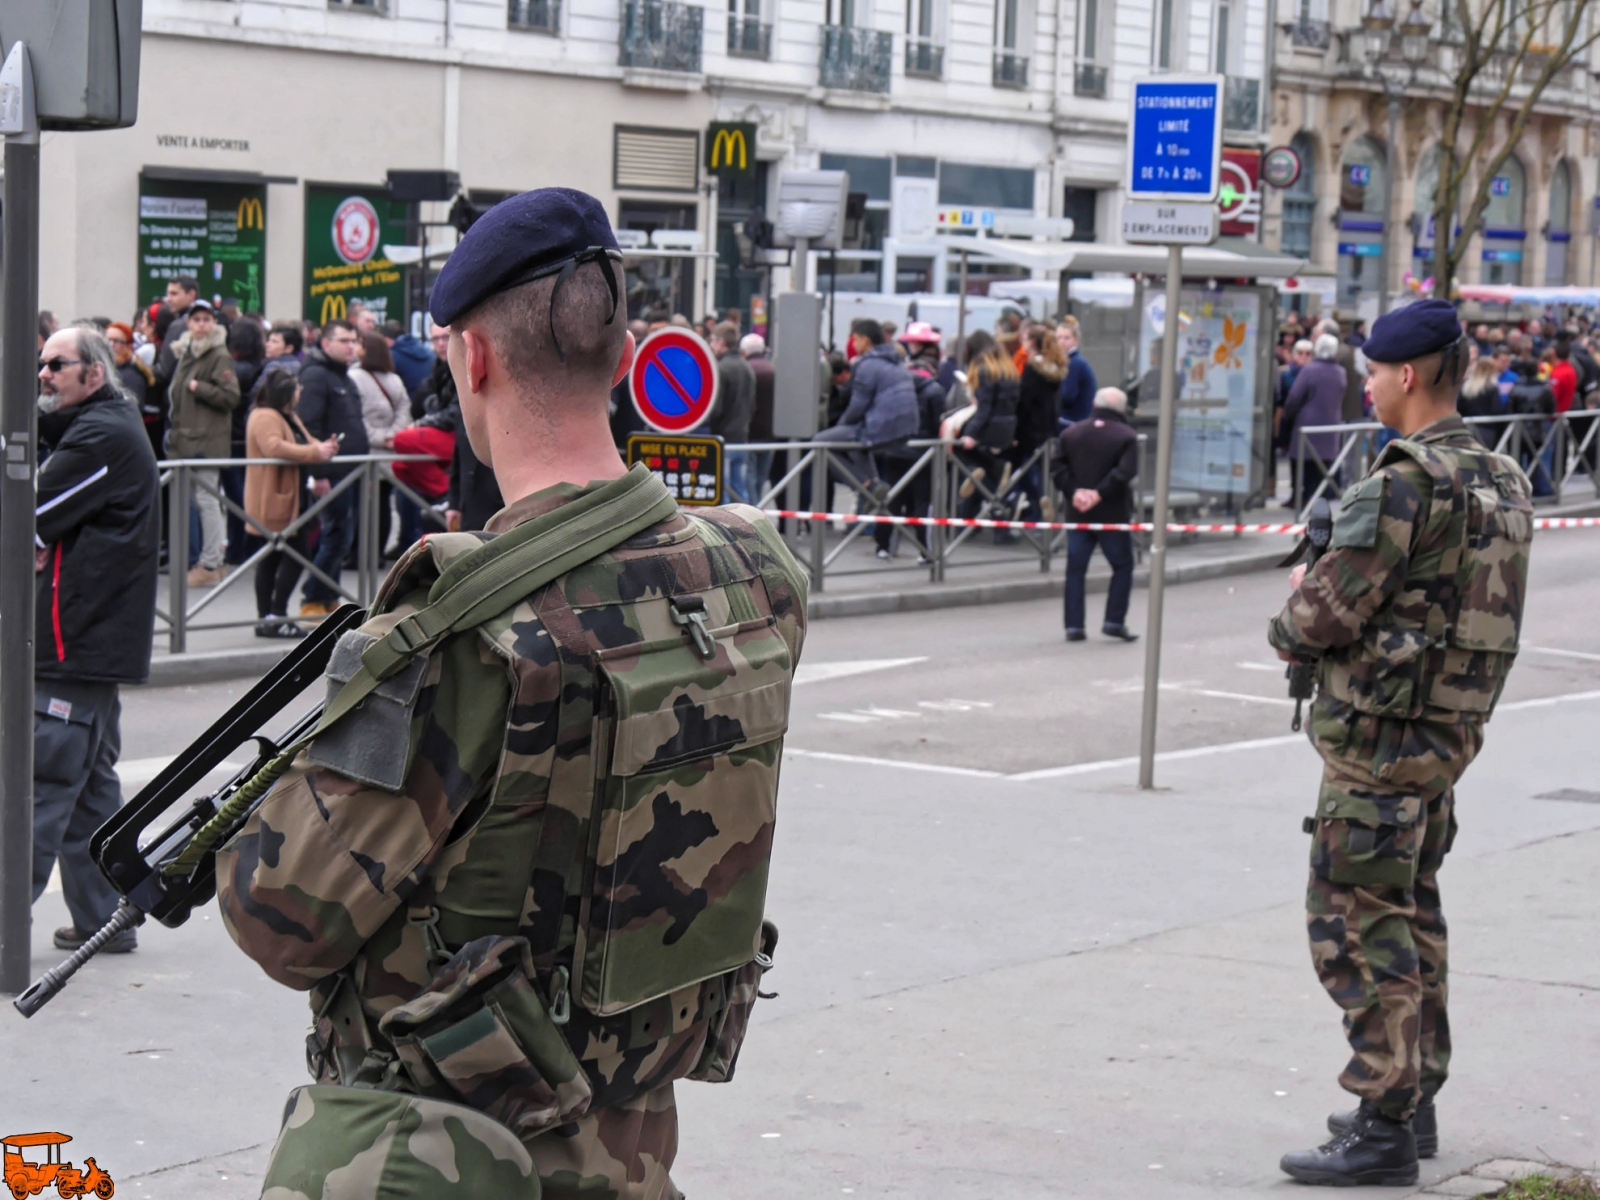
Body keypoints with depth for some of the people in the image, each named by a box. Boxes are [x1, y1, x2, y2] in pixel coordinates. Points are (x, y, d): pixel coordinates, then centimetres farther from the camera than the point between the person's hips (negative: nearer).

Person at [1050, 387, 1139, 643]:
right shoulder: (1126, 436, -5)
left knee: (1076, 569, 7)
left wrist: (1073, 492, -8)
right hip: (1113, 514, -3)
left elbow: (1057, 468, -2)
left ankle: (1074, 625, 4)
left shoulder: (1070, 433, 7)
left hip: (1078, 513, 3)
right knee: (1122, 566, 9)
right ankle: (1114, 621, 1)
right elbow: (1125, 472, -18)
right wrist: (1100, 494, -16)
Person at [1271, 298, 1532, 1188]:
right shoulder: (1503, 481, 10)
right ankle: (1416, 1101, 27)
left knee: (1359, 925, -5)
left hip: (1379, 736, -9)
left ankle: (1384, 1131, -4)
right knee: (1412, 916, 19)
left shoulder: (1404, 484, -19)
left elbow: (1327, 615, -20)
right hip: (1453, 729, 9)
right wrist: (1322, 603, 12)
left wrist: (1289, 625, 3)